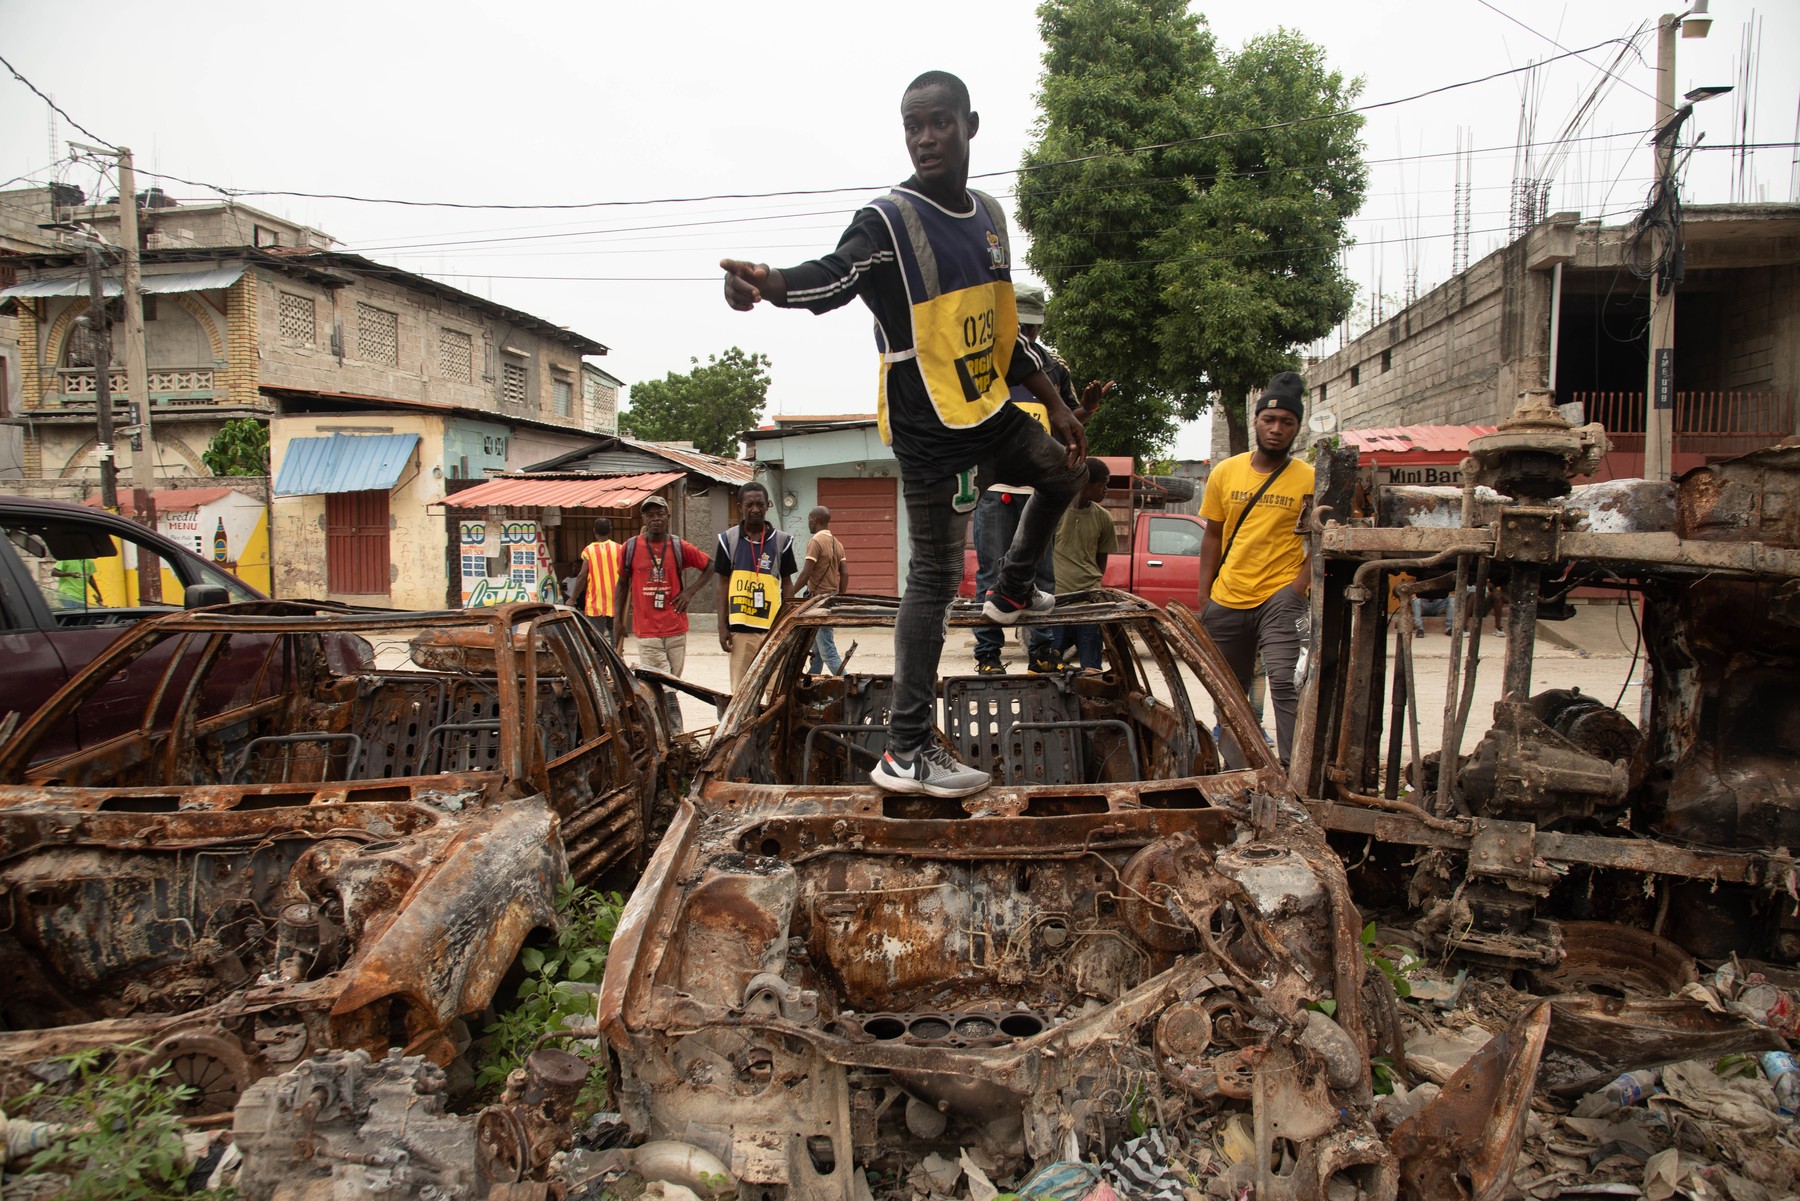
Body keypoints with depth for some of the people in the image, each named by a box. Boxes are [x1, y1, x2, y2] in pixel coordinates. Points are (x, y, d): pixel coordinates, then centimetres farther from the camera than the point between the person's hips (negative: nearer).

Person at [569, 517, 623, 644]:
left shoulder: (589, 550, -3)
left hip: (596, 603, -2)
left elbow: (582, 576, -8)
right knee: (615, 637, 10)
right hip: (615, 604, 2)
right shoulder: (619, 549, 2)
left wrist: (573, 599, 0)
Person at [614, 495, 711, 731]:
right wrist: (617, 619, 8)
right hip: (646, 631, -2)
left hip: (676, 630, 2)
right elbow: (622, 583, 12)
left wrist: (690, 591, 5)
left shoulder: (679, 548, 3)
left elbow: (710, 565, 15)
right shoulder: (631, 547, 3)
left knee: (669, 686, 9)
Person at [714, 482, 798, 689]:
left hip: (773, 627, 0)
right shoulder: (728, 539, 3)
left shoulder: (781, 540, 4)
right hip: (740, 628, 0)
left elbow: (787, 583, 9)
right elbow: (723, 584, 6)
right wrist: (722, 626, 1)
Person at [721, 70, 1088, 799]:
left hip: (990, 414, 8)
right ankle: (907, 752, -5)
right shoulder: (889, 221, -12)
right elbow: (834, 277, -33)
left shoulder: (990, 217, 12)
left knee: (1063, 471, 27)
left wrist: (1055, 405, 20)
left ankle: (1011, 591, 47)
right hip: (931, 431, -8)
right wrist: (770, 282, -55)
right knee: (935, 577, -9)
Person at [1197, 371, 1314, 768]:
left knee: (1285, 683, -21)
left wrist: (1298, 587, -16)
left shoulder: (1310, 480, -2)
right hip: (1226, 601, 4)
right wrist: (1204, 597, 7)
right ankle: (1237, 772, 27)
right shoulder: (1225, 472, 6)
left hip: (1279, 598, -4)